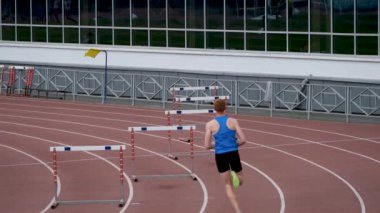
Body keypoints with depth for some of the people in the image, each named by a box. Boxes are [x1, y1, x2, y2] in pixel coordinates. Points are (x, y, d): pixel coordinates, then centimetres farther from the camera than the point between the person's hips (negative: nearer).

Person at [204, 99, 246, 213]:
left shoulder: (210, 124, -6)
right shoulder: (233, 121, -5)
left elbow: (207, 146, -6)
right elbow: (243, 140, -8)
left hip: (220, 156, 0)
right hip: (233, 154, 0)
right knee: (239, 181, 29)